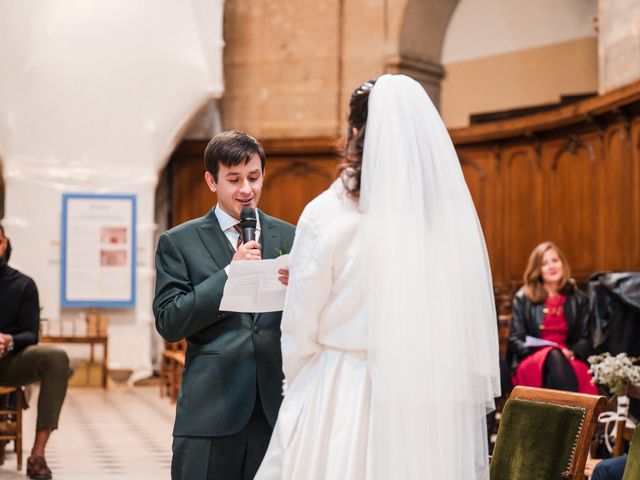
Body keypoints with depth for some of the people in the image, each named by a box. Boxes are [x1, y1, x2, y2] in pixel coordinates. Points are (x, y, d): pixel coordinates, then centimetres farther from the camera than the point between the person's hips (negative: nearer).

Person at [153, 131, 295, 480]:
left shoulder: (289, 238, 11)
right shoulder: (178, 242, 5)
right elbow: (168, 323, -5)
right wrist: (230, 273, -11)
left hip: (278, 408, 2)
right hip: (211, 410, -2)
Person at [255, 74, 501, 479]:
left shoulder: (327, 214, -9)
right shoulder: (454, 213, -1)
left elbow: (300, 330, -4)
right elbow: (476, 326, 2)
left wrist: (298, 394, 14)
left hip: (342, 400, -3)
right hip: (434, 409, 3)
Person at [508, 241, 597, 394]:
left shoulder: (578, 299, 19)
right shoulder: (522, 298, 14)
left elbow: (584, 339, 13)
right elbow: (515, 339, 7)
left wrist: (571, 353, -11)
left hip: (569, 361, 1)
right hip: (531, 361, -1)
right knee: (554, 356, -39)